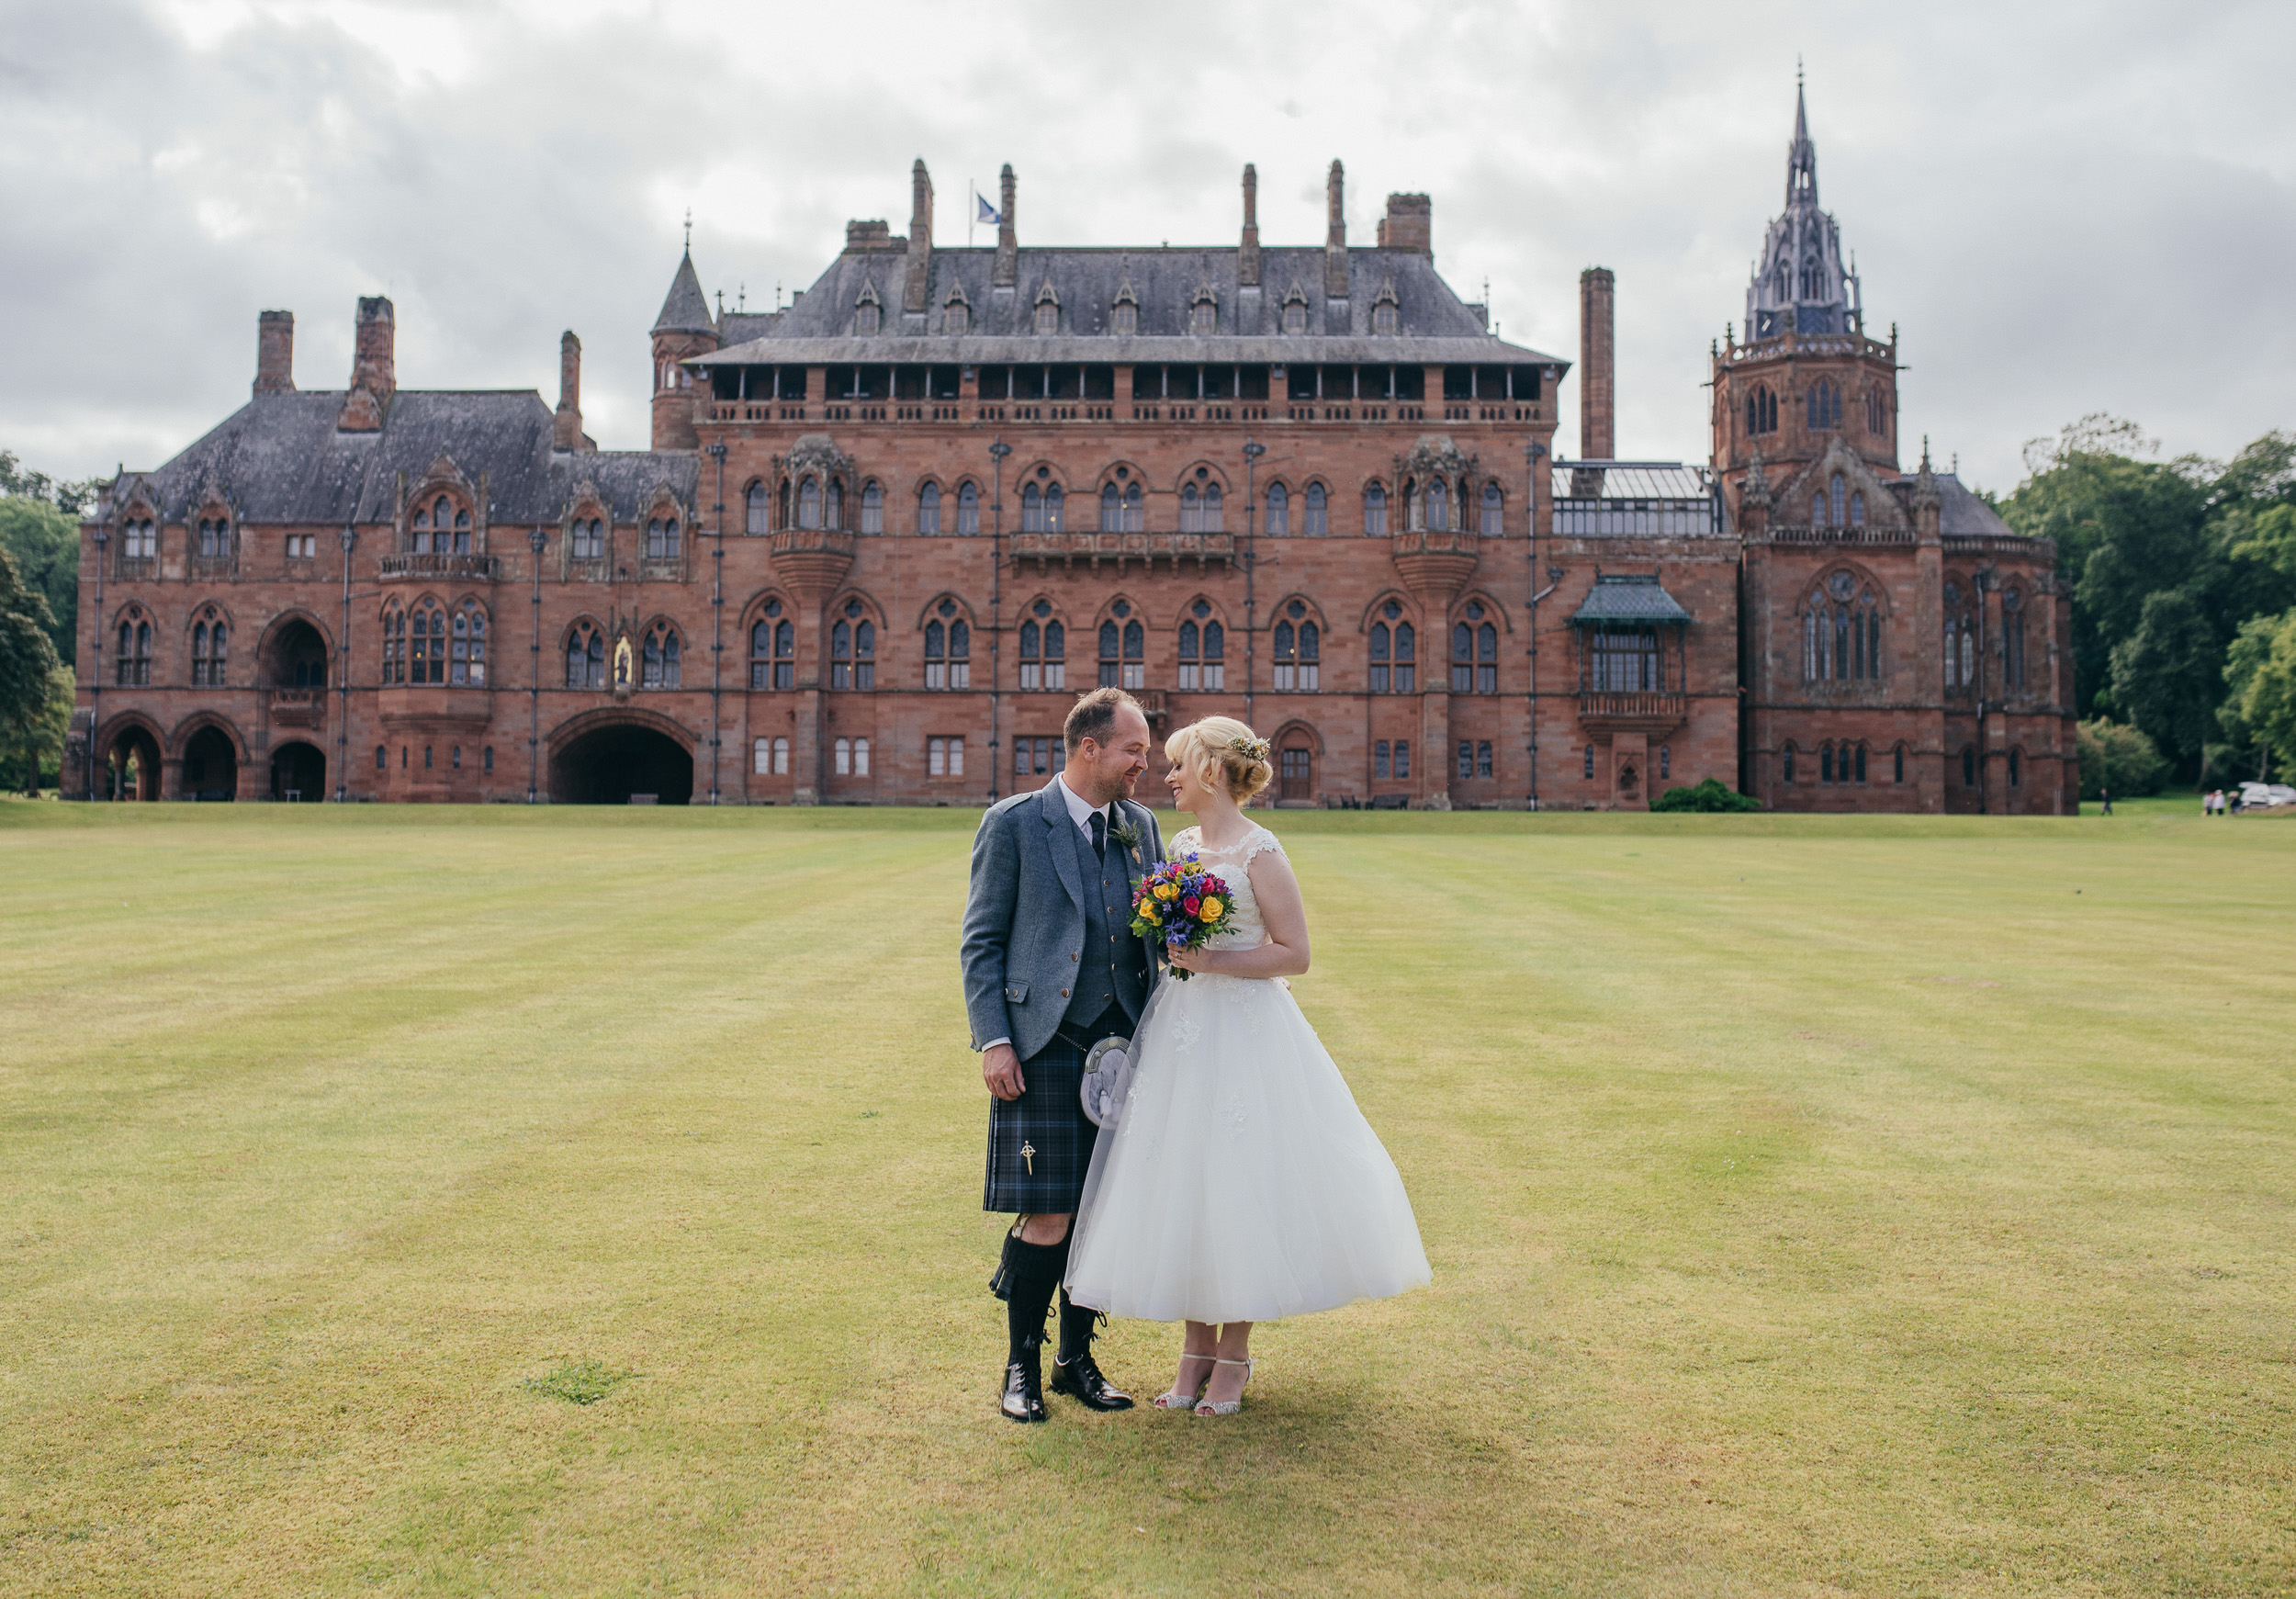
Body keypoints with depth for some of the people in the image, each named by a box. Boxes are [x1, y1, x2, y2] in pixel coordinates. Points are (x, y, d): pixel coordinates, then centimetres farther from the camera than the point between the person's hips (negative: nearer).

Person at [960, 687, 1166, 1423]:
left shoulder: (1141, 826, 12)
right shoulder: (1012, 824, -2)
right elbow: (982, 941, -2)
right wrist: (994, 1041, -10)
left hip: (1124, 1044, 5)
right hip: (1045, 1048, -5)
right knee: (1047, 1218, -5)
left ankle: (1077, 1358, 25)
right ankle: (1022, 1364, 14)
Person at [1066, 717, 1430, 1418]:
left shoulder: (1259, 852, -11)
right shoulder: (1181, 845, 11)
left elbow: (1294, 954, -12)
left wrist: (1212, 960, -18)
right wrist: (1171, 943, 6)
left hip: (1243, 1036, -7)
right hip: (1178, 1031, 7)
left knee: (1237, 1188, 0)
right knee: (1180, 1191, 8)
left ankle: (1233, 1355, 14)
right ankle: (1195, 1348, 21)